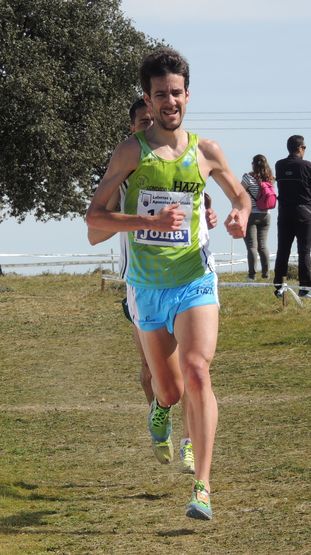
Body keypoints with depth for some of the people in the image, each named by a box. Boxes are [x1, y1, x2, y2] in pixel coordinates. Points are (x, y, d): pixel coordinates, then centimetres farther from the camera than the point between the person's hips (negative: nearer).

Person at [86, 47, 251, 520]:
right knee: (170, 391, 11)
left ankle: (202, 486, -22)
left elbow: (239, 194, 19)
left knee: (196, 372, -21)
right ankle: (161, 408, 52)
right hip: (147, 286, 0)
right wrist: (152, 222, -21)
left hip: (195, 281, 0)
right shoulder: (132, 152, -4)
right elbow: (94, 216, -7)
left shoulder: (206, 152, 2)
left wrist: (240, 215, -5)